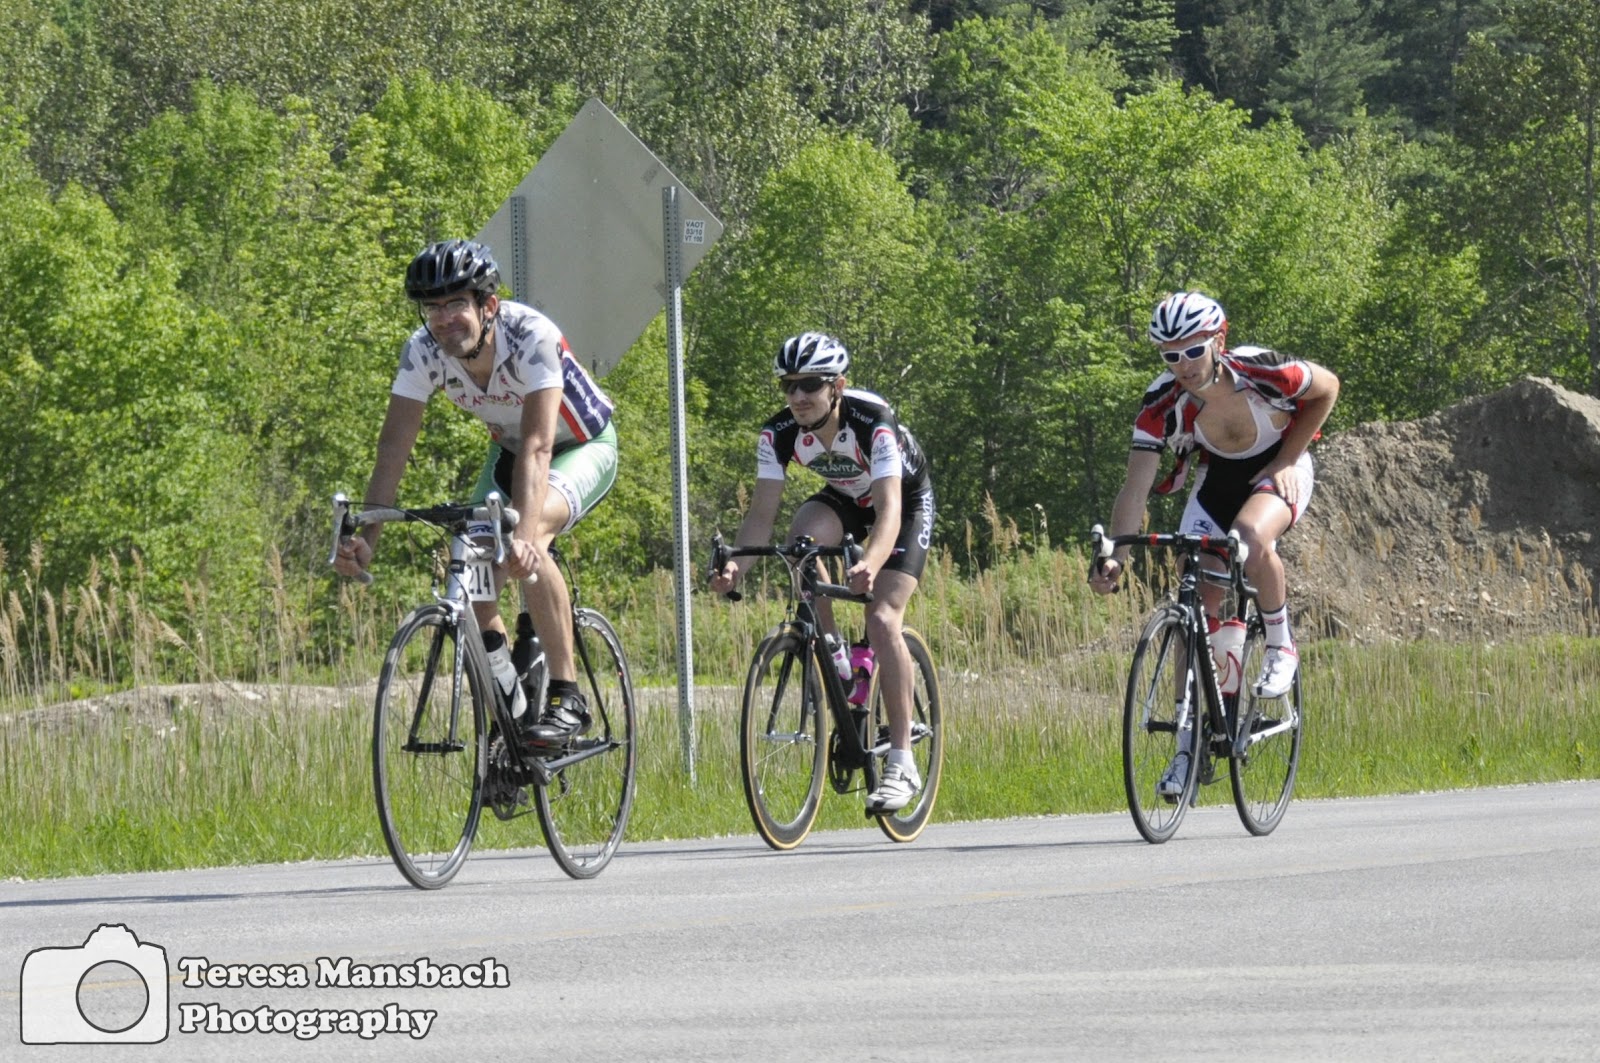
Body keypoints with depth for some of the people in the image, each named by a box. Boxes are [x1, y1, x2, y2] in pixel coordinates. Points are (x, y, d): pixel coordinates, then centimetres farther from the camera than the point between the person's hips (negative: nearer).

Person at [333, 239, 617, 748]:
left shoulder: (530, 335, -35)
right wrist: (364, 536, -36)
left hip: (582, 448, -6)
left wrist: (524, 533, -58)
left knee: (525, 540, -33)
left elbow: (537, 446, -44)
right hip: (509, 450, 6)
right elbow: (394, 444, -24)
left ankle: (566, 700, -26)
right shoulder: (424, 351, -21)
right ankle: (510, 707, 3)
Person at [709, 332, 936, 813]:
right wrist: (737, 564, -43)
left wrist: (870, 564, -64)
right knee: (802, 542, -31)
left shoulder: (873, 421, -36)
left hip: (907, 500, -4)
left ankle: (902, 761, -16)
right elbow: (762, 510, -23)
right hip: (844, 499, 4)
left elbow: (889, 508, -45)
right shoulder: (780, 431, -23)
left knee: (882, 620, -22)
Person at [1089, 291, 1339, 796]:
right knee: (1195, 610, -5)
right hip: (1216, 478, 3)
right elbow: (1135, 488, -25)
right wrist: (1116, 557, -39)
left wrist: (1287, 459, -15)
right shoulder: (1162, 404, -25)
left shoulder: (1262, 372, -31)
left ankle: (1281, 647, -11)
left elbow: (1327, 389, -11)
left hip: (1278, 469, -3)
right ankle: (1188, 748, 2)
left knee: (1252, 538, -37)